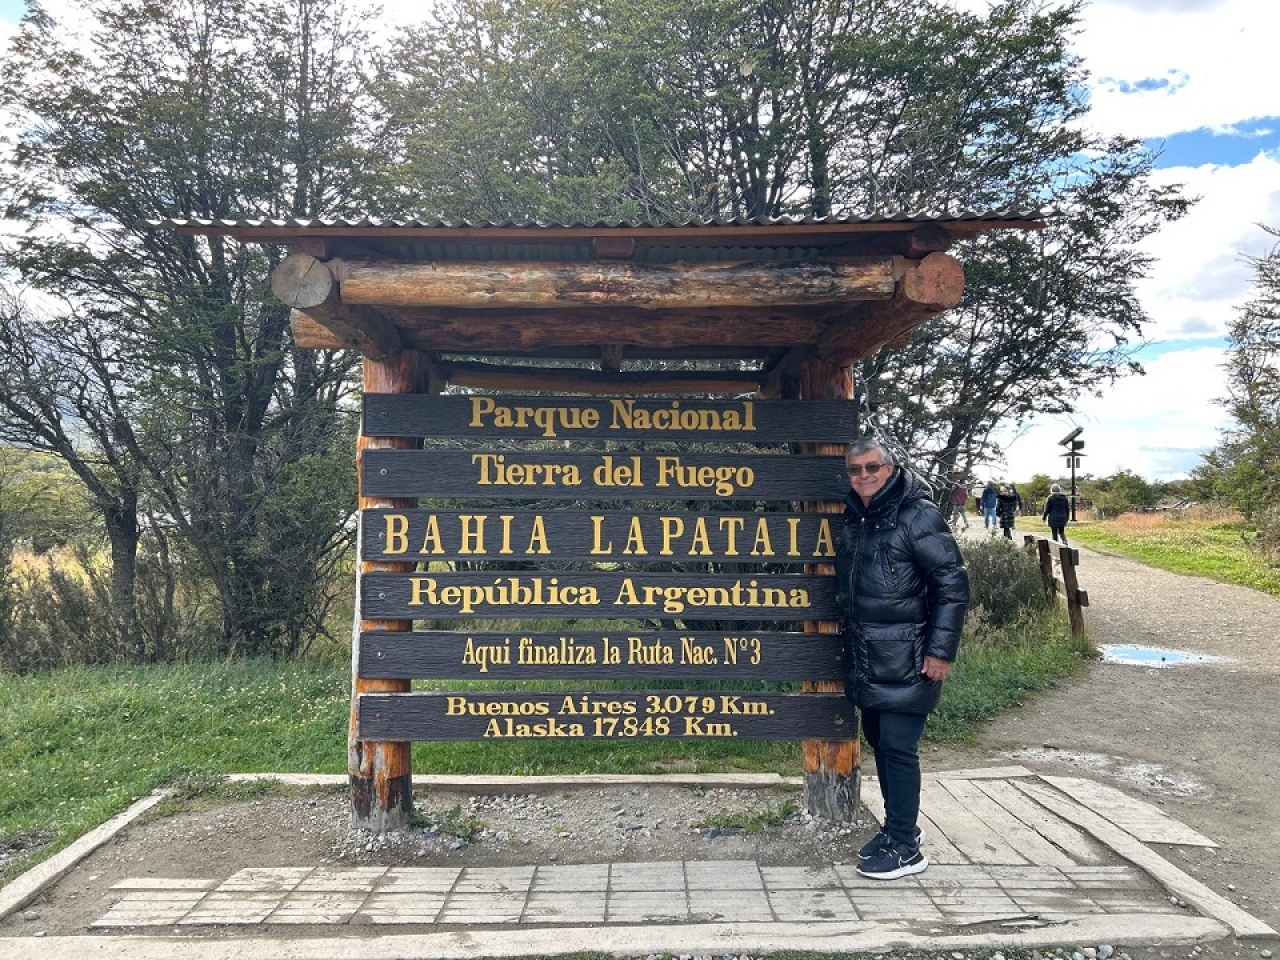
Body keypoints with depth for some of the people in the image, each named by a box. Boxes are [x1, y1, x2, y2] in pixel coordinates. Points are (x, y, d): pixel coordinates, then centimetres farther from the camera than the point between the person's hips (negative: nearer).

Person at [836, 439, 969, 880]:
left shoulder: (917, 515, -12)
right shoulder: (853, 519, 11)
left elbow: (953, 583, -13)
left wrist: (941, 650, -16)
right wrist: (851, 644, 21)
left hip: (906, 661, -8)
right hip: (868, 658, 8)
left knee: (897, 746, -4)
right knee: (878, 740, 16)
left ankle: (904, 847, 9)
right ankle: (900, 827, 32)